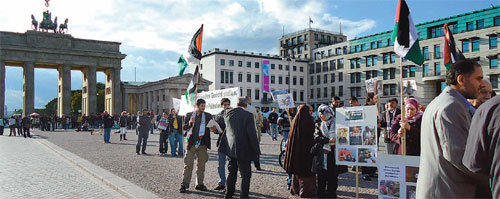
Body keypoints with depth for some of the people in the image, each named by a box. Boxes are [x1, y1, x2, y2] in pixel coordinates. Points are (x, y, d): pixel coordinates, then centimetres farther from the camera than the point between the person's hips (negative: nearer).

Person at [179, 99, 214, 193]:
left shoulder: (208, 116, 10)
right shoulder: (189, 115, 9)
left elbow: (212, 127, 12)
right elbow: (184, 127, 7)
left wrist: (213, 128, -11)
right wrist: (190, 123, -13)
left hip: (202, 143, 1)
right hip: (191, 142, -1)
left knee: (201, 164, 7)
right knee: (188, 164, -3)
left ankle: (199, 184, 16)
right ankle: (184, 184, 2)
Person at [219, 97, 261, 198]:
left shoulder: (228, 115, 4)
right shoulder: (248, 115, -14)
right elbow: (252, 134, -15)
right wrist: (257, 150, -11)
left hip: (231, 149, 6)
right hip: (243, 150, -6)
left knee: (232, 173, 18)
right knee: (246, 175, 5)